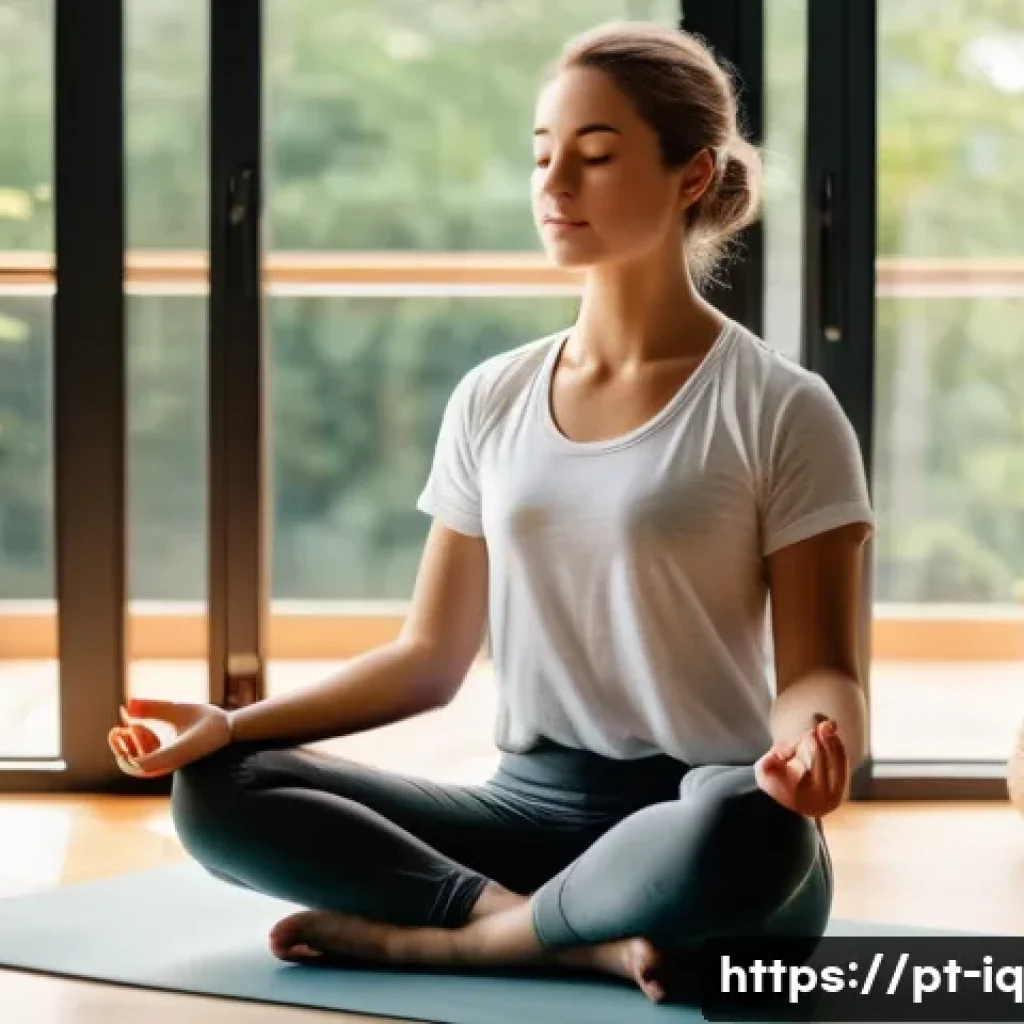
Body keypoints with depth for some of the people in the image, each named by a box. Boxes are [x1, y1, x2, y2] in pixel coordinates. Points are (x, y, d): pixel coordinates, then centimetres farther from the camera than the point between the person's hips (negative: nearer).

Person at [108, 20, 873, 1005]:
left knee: (748, 830, -41)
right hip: (530, 807, 5)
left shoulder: (779, 410, -3)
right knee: (215, 791, -15)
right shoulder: (491, 402, 11)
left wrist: (810, 742, -31)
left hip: (693, 823, -4)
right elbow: (429, 658, 14)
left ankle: (427, 933, -20)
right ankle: (585, 940, -25)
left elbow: (817, 671, -6)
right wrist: (235, 720, -1)